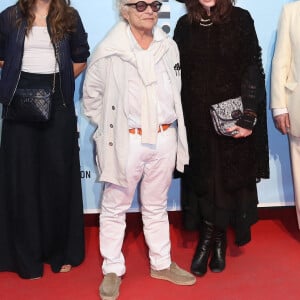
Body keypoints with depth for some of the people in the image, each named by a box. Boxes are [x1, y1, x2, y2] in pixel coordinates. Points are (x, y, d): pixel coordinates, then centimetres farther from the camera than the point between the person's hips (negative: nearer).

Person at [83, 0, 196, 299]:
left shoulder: (169, 47, 4)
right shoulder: (108, 50, -8)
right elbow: (92, 95, 0)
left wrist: (172, 122, 10)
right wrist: (108, 127, 0)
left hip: (165, 139, 4)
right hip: (127, 141, -3)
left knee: (156, 206, 18)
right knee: (114, 208, 7)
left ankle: (161, 264, 32)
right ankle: (112, 271, 22)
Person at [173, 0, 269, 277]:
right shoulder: (185, 25, 4)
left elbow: (253, 69, -8)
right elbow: (178, 73, 5)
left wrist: (248, 117, -16)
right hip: (197, 118, 2)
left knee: (229, 175, 6)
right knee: (201, 176, 7)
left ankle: (219, 238, 23)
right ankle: (206, 237, 22)